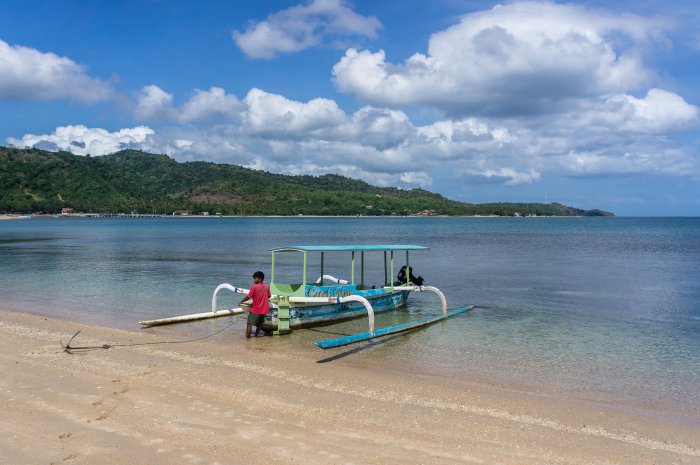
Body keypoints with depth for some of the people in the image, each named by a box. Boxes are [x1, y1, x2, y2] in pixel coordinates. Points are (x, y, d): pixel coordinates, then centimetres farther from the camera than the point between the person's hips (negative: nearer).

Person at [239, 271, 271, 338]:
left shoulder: (254, 287, -15)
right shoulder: (266, 286, 1)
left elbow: (248, 297, -11)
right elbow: (269, 296, 13)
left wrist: (241, 302, 3)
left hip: (255, 310, -6)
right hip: (264, 310, 6)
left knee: (249, 324, 3)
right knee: (259, 324, 20)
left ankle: (247, 337, 1)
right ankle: (256, 335, 27)